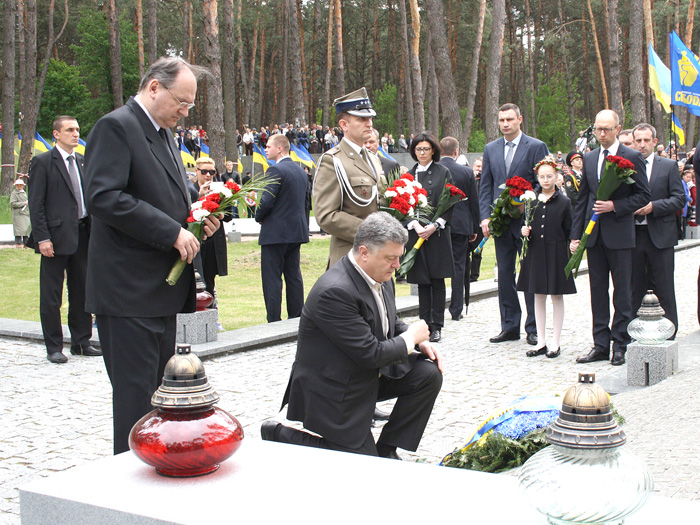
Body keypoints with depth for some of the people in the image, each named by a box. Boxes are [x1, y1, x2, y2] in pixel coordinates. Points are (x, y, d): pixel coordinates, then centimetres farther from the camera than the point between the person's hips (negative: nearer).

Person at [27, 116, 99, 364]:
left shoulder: (83, 161, 14)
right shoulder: (42, 162, -4)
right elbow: (36, 203, -7)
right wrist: (42, 238, -15)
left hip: (82, 236, 6)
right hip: (56, 237, -6)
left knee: (81, 292, 11)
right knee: (51, 296, 2)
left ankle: (81, 342, 21)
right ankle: (54, 348, 10)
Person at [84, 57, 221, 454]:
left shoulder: (164, 135, 19)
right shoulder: (116, 127, -11)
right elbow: (104, 198, -22)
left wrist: (192, 217, 6)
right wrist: (172, 231, -22)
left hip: (162, 288, 10)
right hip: (128, 291, -9)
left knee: (161, 390, 14)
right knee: (135, 395, -5)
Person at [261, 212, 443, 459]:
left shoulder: (381, 277, -1)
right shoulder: (335, 291, -30)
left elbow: (391, 323, 16)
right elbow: (371, 354, -28)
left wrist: (421, 343, -3)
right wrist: (411, 338, -12)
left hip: (371, 373, 9)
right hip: (334, 391, -9)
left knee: (429, 374, -5)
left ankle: (386, 449, 8)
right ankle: (279, 434, 9)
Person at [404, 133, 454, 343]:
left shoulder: (443, 173, 4)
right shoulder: (409, 175, 11)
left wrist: (434, 225, -12)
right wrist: (415, 225, -11)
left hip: (438, 233, -2)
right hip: (416, 232, 2)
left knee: (437, 280, -1)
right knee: (422, 281, 5)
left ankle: (437, 326, 4)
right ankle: (425, 324, 10)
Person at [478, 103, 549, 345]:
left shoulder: (536, 147, -2)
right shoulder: (490, 149, 11)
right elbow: (485, 186, 10)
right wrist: (485, 217, 0)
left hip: (527, 220, -4)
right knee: (504, 274, 7)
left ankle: (533, 328, 9)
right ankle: (510, 326, 15)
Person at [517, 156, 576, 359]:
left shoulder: (564, 202, -2)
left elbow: (569, 230, -1)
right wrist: (524, 231, -8)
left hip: (556, 253, -3)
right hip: (536, 253, 3)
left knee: (556, 297, 3)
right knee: (538, 296, 8)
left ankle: (555, 343, 10)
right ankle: (541, 342, 16)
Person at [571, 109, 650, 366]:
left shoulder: (632, 157, -3)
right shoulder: (589, 159, 11)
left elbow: (644, 196, -4)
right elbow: (582, 199, 12)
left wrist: (615, 206, -16)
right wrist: (575, 235, 7)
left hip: (619, 233, -5)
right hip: (594, 234, 5)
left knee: (622, 292, 1)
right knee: (598, 290, 8)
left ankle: (620, 345, 9)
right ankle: (600, 345, 14)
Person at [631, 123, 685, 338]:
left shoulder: (669, 166, 4)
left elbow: (679, 199, -2)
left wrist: (653, 206, -14)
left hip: (660, 236, -2)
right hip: (633, 235, 2)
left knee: (664, 288, 2)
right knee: (634, 286, 7)